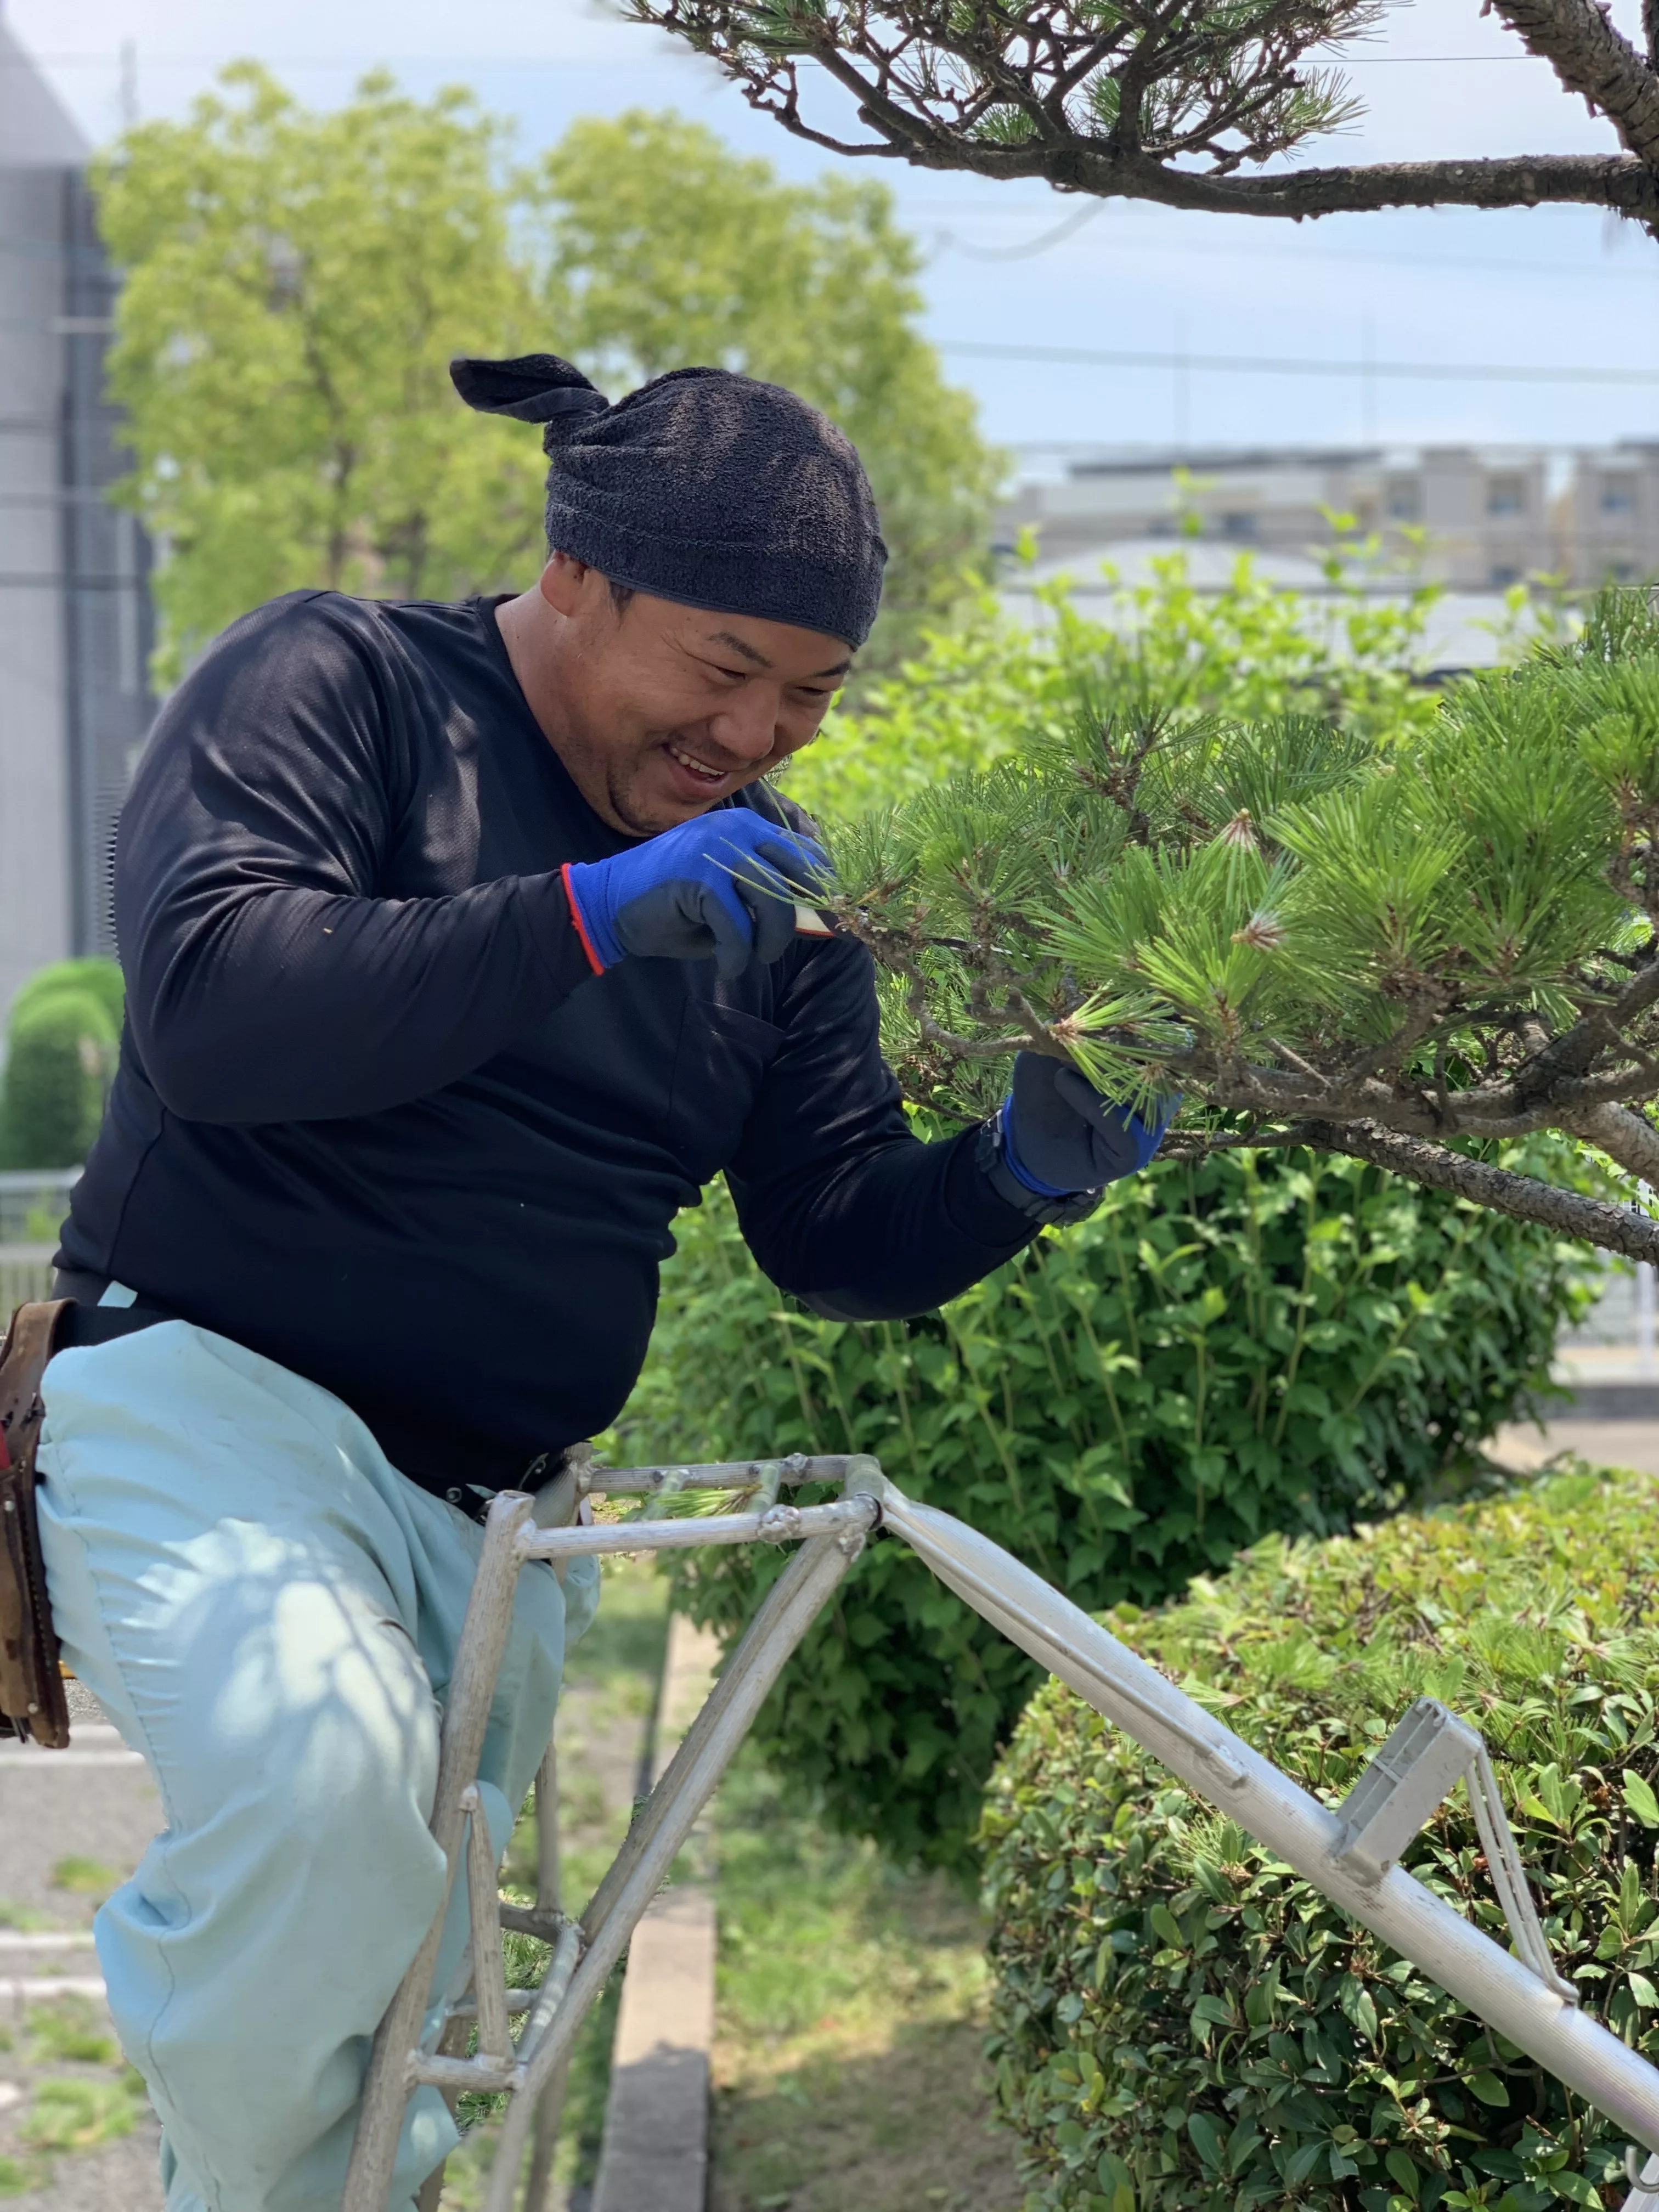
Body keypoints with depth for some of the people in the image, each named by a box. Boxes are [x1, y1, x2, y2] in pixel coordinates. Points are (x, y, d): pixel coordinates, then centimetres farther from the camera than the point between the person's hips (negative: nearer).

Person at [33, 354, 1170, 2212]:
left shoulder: (769, 883, 12)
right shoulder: (335, 684, -6)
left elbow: (831, 1236, 12)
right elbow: (207, 1000, -22)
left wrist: (1020, 1171, -9)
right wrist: (589, 915, -28)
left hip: (488, 1509, 6)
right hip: (213, 1390, -6)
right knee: (320, 1772, -35)